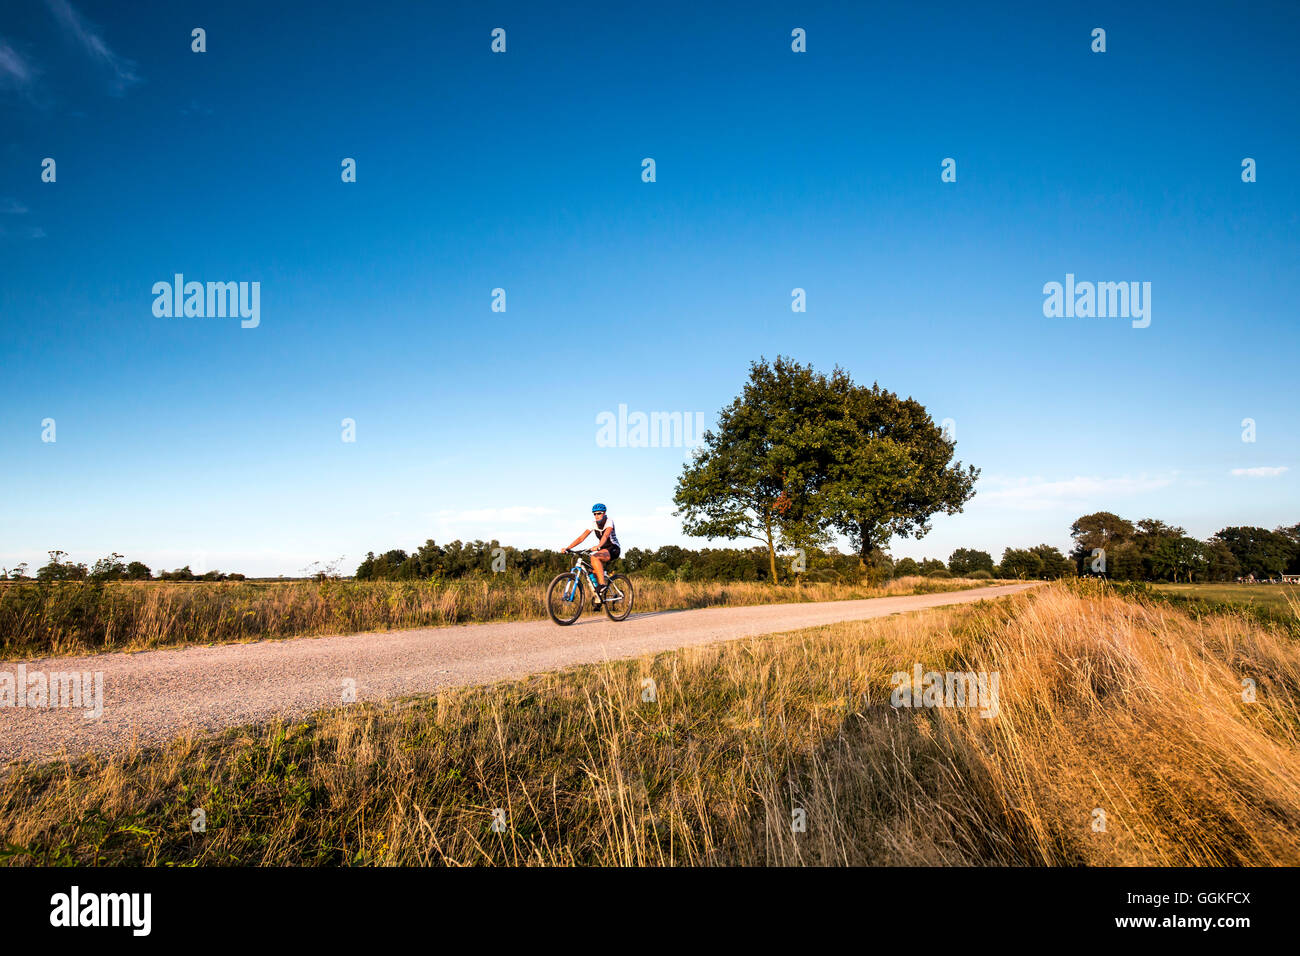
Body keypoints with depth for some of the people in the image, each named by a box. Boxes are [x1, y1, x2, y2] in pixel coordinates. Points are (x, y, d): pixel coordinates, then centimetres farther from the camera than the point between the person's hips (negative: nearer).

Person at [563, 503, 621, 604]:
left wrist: (598, 546, -55)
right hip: (602, 550, 6)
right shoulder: (594, 524, -3)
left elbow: (605, 535, -37)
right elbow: (582, 537, -8)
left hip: (613, 549, -6)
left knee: (594, 557, -33)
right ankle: (598, 597, 6)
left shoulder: (609, 521, -18)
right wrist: (568, 548, -20)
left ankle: (602, 584, -33)